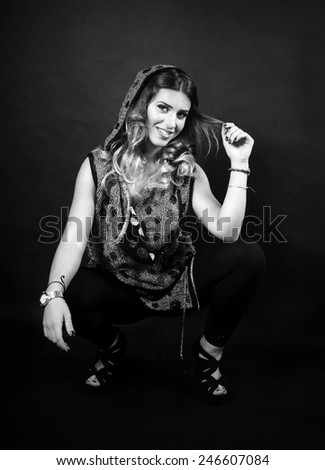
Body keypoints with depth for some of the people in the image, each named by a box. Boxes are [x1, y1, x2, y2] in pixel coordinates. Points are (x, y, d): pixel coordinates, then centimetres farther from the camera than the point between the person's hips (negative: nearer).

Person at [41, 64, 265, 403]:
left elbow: (226, 232, -16)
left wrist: (239, 164, -20)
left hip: (180, 282, 2)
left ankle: (210, 351, 4)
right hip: (119, 288, -1)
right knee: (74, 295, -33)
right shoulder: (98, 165, -7)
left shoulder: (188, 170, -4)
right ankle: (111, 345, 6)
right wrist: (53, 293, -33)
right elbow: (74, 237, -16)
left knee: (249, 257, -22)